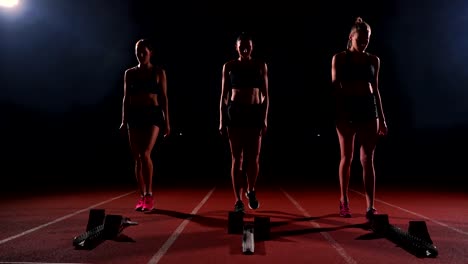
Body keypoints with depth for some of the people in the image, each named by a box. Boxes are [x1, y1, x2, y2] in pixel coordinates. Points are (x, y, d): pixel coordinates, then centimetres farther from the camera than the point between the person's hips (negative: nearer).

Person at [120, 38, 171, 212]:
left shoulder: (159, 72, 5)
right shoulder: (129, 73, 12)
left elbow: (163, 97, 2)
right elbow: (126, 98, 12)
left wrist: (166, 121, -4)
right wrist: (124, 120, 4)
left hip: (153, 115, -3)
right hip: (134, 116, 4)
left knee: (145, 154, -20)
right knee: (137, 158, 4)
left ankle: (149, 195, -8)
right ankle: (142, 198, 14)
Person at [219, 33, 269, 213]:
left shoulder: (261, 66, 8)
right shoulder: (229, 66, 7)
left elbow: (265, 95, 6)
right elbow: (224, 95, 6)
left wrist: (265, 118, -3)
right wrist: (222, 119, -1)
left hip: (255, 112, 1)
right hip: (235, 112, 0)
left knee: (253, 158, 1)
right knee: (237, 158, 1)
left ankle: (251, 191, 29)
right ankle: (238, 200, 10)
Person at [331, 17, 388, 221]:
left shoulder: (373, 60, 11)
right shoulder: (339, 58, 1)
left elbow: (375, 89, 14)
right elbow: (335, 88, -3)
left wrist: (382, 118, 10)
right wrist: (339, 114, -13)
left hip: (368, 110, 2)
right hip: (347, 110, -2)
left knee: (367, 160, -2)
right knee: (346, 158, 7)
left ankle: (370, 207, 0)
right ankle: (344, 202, 23)